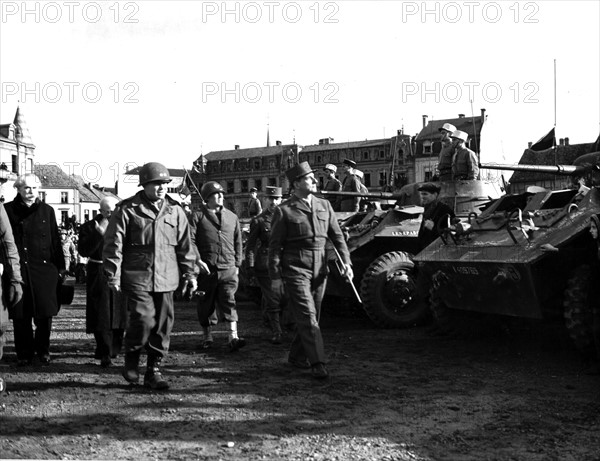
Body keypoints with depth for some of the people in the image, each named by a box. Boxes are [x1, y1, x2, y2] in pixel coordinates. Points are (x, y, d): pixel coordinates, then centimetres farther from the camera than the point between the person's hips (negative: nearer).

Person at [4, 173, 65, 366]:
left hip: (44, 269, 1)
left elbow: (55, 241, 10)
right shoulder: (8, 210, 3)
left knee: (45, 314, 2)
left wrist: (60, 267, 7)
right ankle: (24, 354, 17)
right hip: (18, 270, -1)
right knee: (21, 316, 4)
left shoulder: (47, 211, 8)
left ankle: (43, 350, 20)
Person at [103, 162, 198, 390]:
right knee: (144, 319, -15)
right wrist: (113, 275, -6)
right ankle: (131, 359, 13)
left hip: (166, 279, 4)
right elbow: (113, 244, -3)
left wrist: (190, 274, 13)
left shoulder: (175, 211, 10)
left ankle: (154, 370, 18)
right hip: (137, 277, -4)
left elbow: (184, 245, 15)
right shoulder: (127, 210, -3)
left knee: (163, 325, 4)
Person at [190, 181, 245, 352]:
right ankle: (207, 337, 20)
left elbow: (238, 242, 19)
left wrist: (237, 264, 14)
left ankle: (233, 338, -14)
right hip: (206, 267, -1)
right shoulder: (198, 216, 3)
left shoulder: (232, 217, 14)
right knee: (206, 304, 7)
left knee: (229, 301, -8)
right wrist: (198, 260, -14)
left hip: (228, 268, 2)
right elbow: (190, 240, -4)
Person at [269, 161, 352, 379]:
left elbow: (336, 236, 11)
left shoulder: (324, 206, 11)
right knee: (307, 316, -9)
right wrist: (275, 275, -6)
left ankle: (297, 356, 27)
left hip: (319, 268, 5)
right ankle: (317, 363, -8)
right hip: (295, 267, -5)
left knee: (311, 316, 12)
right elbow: (275, 245, -2)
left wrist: (346, 261, -1)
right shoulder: (284, 210, -3)